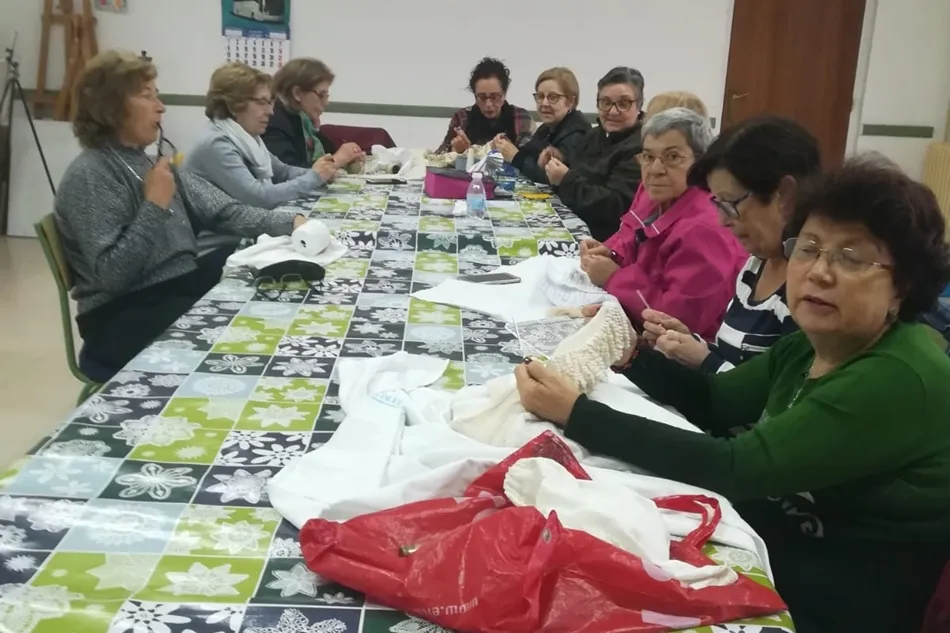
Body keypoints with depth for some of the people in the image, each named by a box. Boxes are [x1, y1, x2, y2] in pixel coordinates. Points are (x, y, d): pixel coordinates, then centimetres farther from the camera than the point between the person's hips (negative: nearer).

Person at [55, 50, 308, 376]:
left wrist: (287, 223, -6)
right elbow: (110, 276, -23)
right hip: (125, 317, -8)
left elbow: (220, 211, 7)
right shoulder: (89, 175, -14)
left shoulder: (144, 160, 12)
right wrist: (154, 206, -21)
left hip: (181, 286, 8)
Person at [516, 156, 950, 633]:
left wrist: (574, 413, -29)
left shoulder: (901, 381, -24)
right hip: (767, 555, 7)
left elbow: (734, 468, -30)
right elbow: (711, 401, 7)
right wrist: (627, 353, -10)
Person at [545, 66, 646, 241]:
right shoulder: (595, 135, 12)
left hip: (600, 241, -8)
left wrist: (566, 180, -21)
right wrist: (560, 163, 0)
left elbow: (615, 207, -23)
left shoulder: (641, 149, -17)